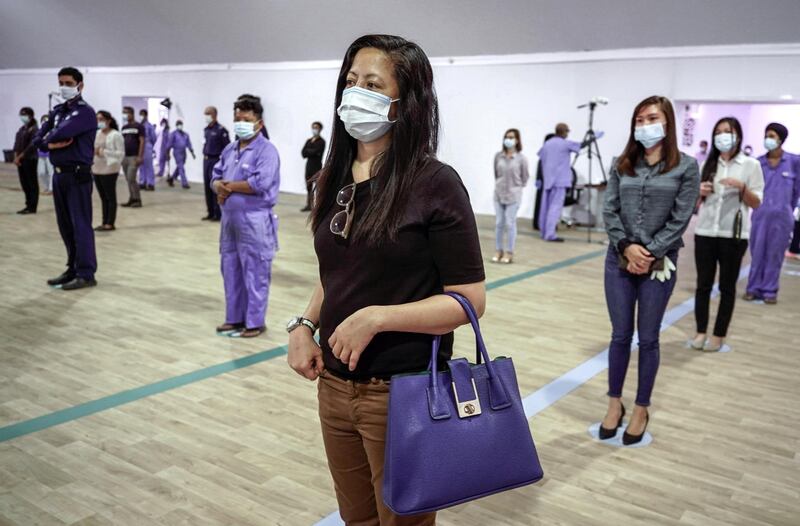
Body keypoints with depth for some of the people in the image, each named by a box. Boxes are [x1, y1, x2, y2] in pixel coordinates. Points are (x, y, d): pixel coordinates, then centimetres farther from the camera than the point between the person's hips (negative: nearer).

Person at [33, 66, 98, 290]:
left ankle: (86, 274, -2)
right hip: (58, 174, 8)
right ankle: (73, 269, 21)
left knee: (80, 224, -6)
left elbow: (61, 133, -22)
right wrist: (52, 144, -11)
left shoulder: (85, 112, -8)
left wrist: (49, 138, -1)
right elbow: (38, 139, 9)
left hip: (77, 175, -8)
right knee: (65, 225, 11)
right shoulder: (57, 111, 15)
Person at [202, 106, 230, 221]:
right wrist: (205, 155, 15)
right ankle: (210, 213, 17)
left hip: (216, 161, -8)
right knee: (207, 187, 9)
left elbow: (227, 147, -13)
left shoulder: (221, 130, -12)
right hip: (206, 160, 8)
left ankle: (218, 214, 1)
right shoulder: (206, 130, 12)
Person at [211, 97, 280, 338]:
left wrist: (229, 186, -10)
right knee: (231, 271, 14)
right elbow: (216, 176, 16)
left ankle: (255, 322, 9)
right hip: (230, 219, 8)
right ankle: (234, 318, 26)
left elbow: (260, 183, -22)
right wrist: (219, 187, -9)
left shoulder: (266, 150, -11)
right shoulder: (229, 149, 14)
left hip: (255, 221, -8)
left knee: (255, 274, -1)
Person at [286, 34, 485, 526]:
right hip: (334, 386, 6)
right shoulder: (338, 178, 4)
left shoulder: (435, 184, -15)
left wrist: (375, 318, -23)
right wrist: (305, 326, -2)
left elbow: (470, 299, -15)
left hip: (402, 394, -6)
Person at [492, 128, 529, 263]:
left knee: (510, 224, 0)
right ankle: (499, 251, 17)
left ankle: (509, 253, 8)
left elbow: (525, 177, 2)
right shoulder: (498, 156, 0)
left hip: (514, 195, -3)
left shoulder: (521, 158, -8)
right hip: (499, 194, 3)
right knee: (498, 223, 7)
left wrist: (517, 187, 8)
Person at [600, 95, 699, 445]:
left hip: (660, 263, -2)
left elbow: (679, 219, -7)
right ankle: (615, 404, 23)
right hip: (619, 259, 2)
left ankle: (641, 410, 23)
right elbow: (609, 211, 1)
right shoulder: (622, 165, 6)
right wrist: (627, 246, -12)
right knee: (620, 335, 8)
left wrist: (649, 254, -13)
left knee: (648, 339, 8)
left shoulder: (686, 167, -2)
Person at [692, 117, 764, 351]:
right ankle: (701, 332, 14)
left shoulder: (751, 165, 0)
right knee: (703, 284, 5)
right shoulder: (708, 164, 9)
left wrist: (742, 187, -20)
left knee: (727, 286, 5)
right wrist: (700, 193, -8)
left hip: (733, 235, -3)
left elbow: (756, 203, -3)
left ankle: (719, 335, 13)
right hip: (705, 232, 3)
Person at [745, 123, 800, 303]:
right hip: (760, 214, 1)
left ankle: (770, 290, 16)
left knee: (775, 254, 7)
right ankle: (754, 288, 17)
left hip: (782, 216, -1)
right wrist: (758, 206, 13)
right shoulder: (758, 162, 0)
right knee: (757, 252, 6)